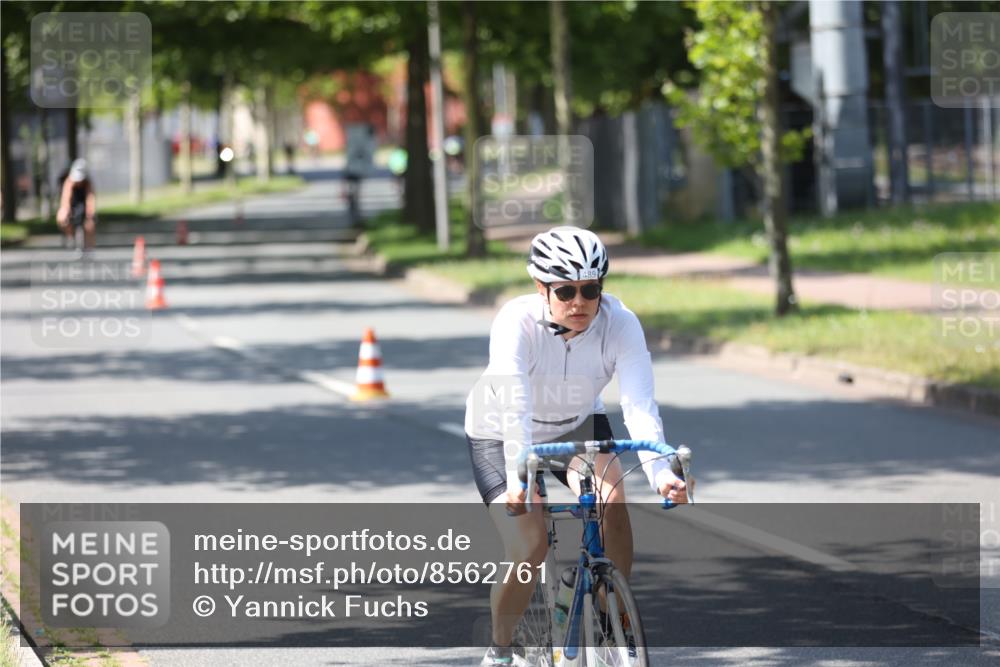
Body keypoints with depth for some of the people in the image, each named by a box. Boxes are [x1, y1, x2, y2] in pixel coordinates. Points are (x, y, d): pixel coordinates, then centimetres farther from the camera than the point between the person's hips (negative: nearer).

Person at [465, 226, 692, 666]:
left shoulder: (620, 324, -26)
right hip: (500, 434, -2)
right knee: (530, 548, -18)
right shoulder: (517, 322, -32)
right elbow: (514, 408, -45)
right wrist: (518, 477, -59)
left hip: (578, 425, 2)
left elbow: (640, 406, -36)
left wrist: (660, 472, -52)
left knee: (612, 504, -26)